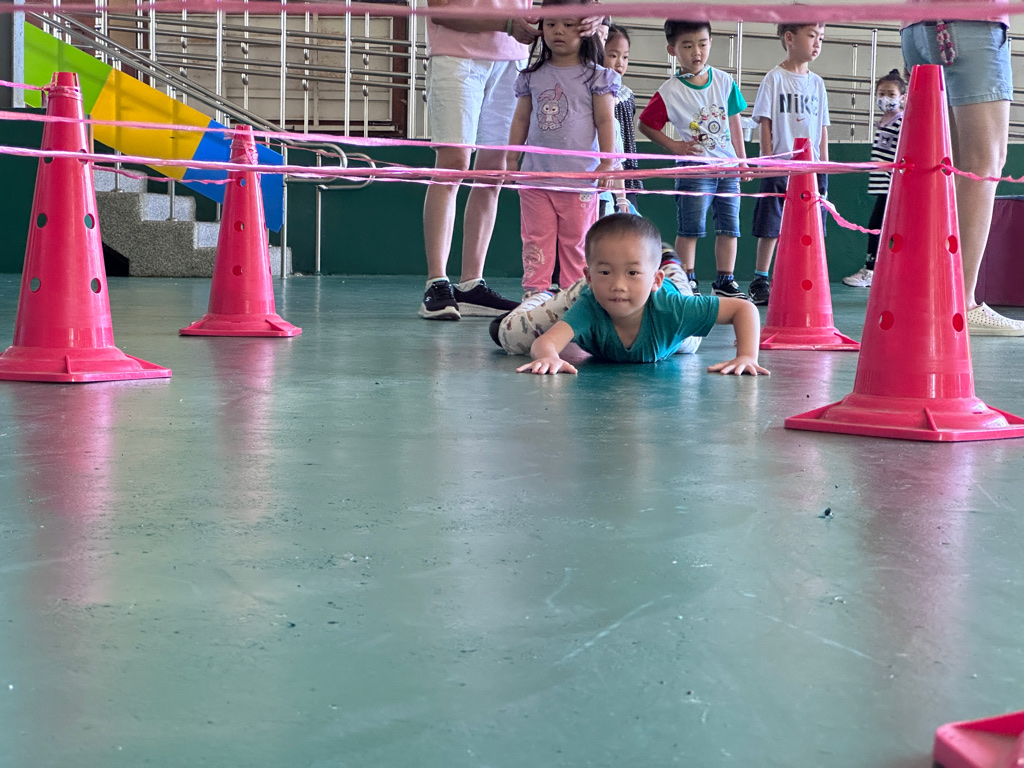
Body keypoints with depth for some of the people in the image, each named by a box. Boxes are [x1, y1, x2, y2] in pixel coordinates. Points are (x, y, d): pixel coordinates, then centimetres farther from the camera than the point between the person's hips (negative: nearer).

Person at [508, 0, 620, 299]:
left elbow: (605, 120, -1)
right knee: (536, 238, 3)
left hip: (579, 174, -3)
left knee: (575, 240, 3)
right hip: (535, 174, 3)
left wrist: (607, 162, -7)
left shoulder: (595, 76, 0)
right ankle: (534, 291, 6)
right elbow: (521, 119, 16)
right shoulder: (532, 76, 10)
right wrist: (511, 158, 13)